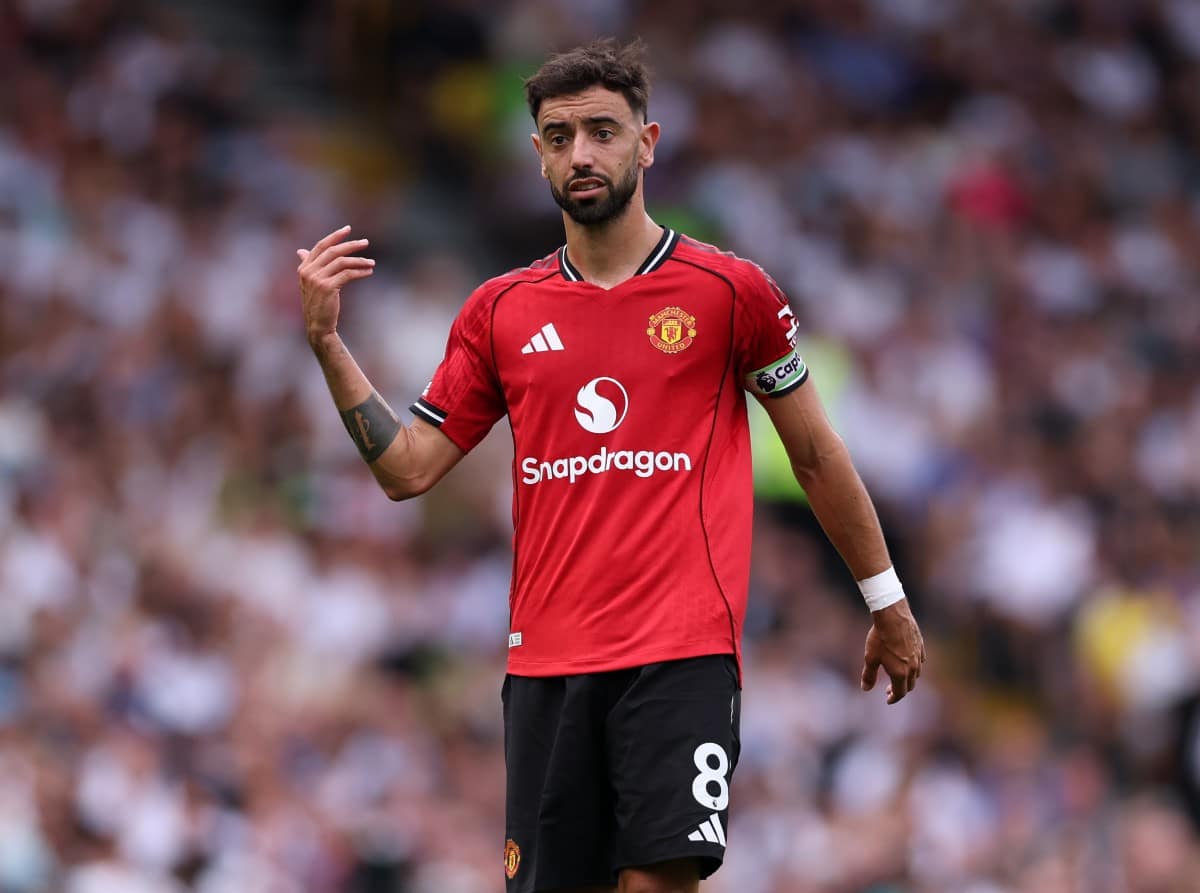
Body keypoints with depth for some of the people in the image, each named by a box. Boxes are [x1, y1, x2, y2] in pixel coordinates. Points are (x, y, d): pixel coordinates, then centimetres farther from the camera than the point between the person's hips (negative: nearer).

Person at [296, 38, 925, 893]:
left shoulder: (729, 291, 2)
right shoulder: (501, 310, 11)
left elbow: (817, 455, 9)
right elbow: (408, 470, 11)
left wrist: (888, 602, 13)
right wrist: (327, 342, 2)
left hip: (681, 654, -4)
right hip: (545, 659, 4)